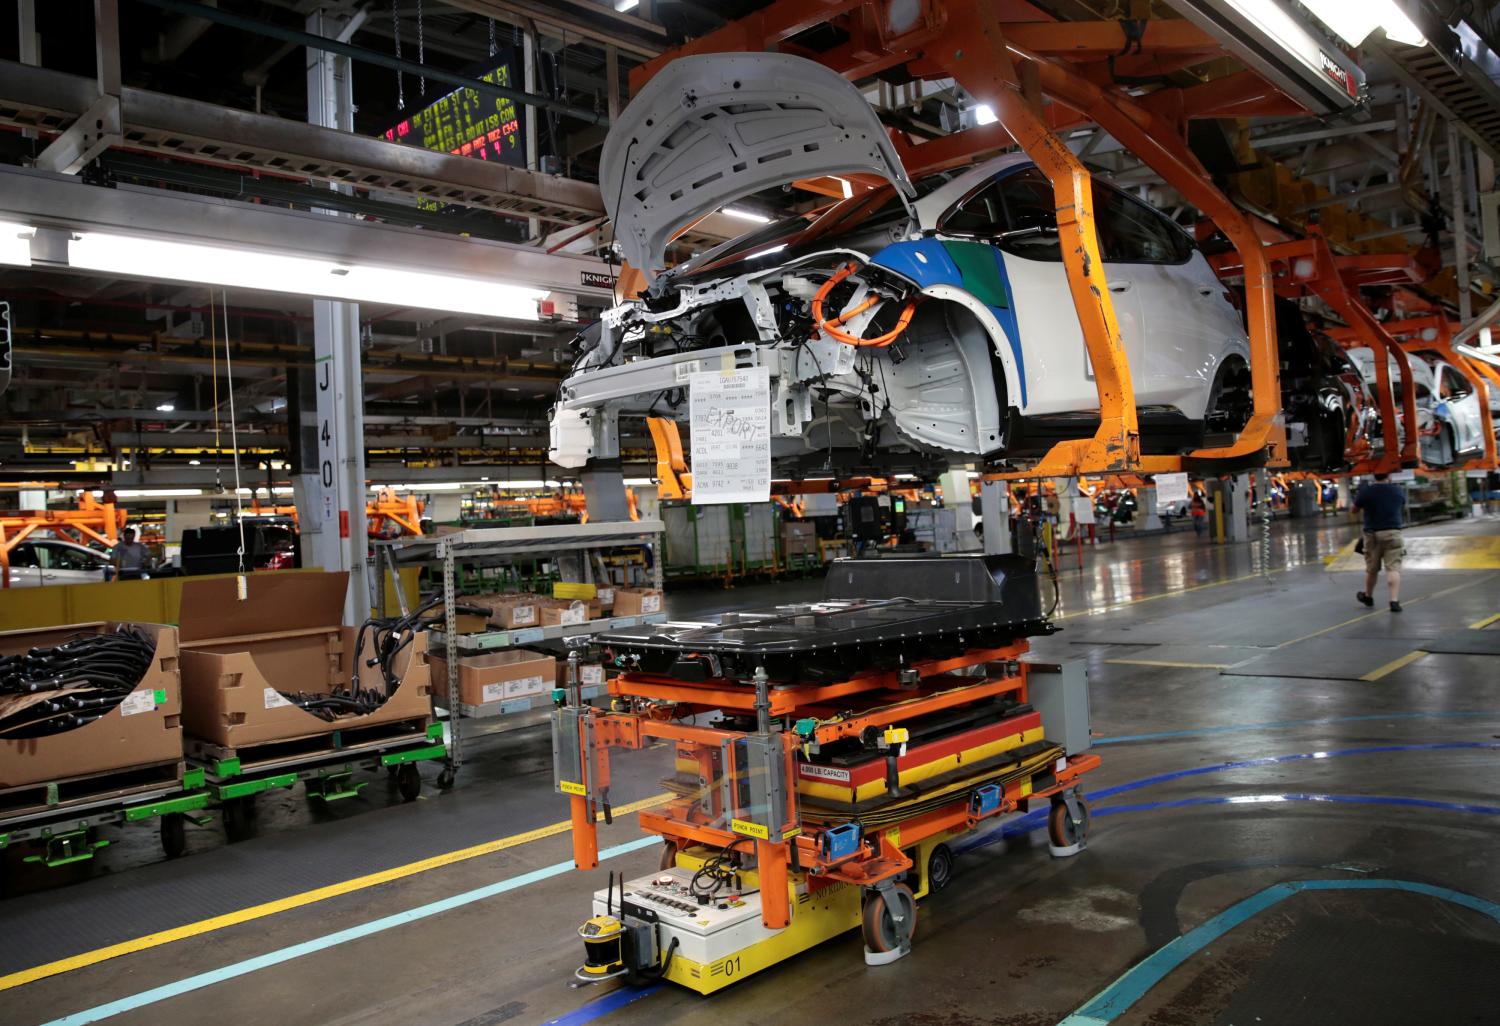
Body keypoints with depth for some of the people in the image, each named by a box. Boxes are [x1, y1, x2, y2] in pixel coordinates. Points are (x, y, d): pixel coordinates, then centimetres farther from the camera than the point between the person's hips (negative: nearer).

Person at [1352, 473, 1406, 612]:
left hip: (1372, 534, 0)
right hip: (1393, 533, 0)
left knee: (1371, 568, 14)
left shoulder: (1365, 491, -9)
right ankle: (1394, 601, -15)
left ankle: (1367, 596, 33)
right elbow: (1403, 508, 19)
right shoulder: (1399, 491, 0)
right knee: (1393, 568, -5)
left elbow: (1354, 509, 5)